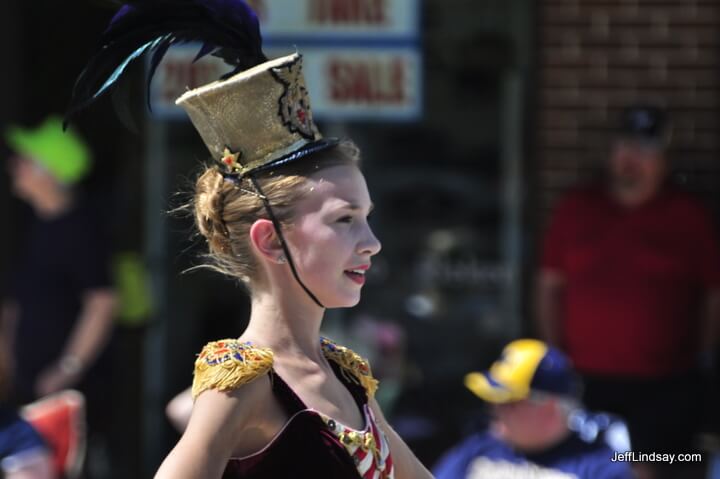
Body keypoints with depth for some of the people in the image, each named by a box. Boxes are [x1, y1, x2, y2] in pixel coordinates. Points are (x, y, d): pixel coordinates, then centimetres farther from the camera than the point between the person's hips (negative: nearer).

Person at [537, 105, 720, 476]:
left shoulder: (689, 218, 2)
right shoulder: (574, 211, 8)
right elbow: (550, 287, 11)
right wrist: (555, 355, 6)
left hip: (665, 391, -2)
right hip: (585, 385, 2)